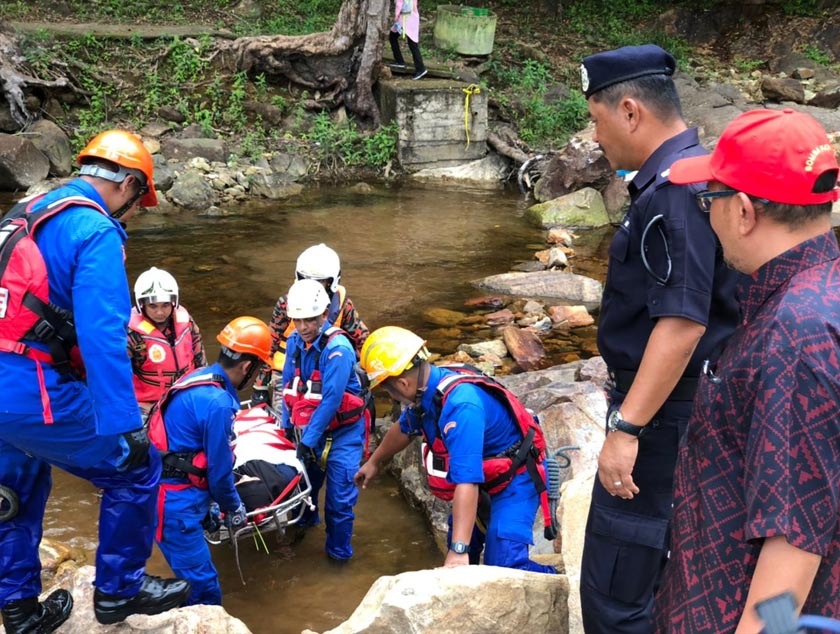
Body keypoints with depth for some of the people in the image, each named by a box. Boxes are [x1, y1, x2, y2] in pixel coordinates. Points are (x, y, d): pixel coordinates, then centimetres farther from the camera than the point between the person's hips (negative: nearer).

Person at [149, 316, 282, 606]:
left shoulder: (200, 377, 6)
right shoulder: (217, 403, -23)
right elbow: (219, 469, -13)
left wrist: (218, 501, 26)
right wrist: (234, 509, 5)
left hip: (169, 494, 10)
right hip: (176, 505, -10)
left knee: (198, 580, 21)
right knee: (205, 590, -3)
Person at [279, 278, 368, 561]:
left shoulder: (337, 348, -25)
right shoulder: (295, 341, -3)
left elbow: (331, 400, -26)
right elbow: (288, 384, 8)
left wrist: (309, 439, -23)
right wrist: (288, 424, 6)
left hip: (343, 430, -6)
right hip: (308, 427, 6)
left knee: (339, 495, -6)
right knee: (305, 478, 19)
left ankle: (339, 550, 15)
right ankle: (305, 520, 49)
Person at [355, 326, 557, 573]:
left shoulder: (460, 405, -36)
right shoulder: (425, 390, -7)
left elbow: (466, 480, -42)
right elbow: (404, 429, 17)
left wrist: (459, 550, -45)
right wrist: (374, 462, 33)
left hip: (515, 481, -9)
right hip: (483, 481, 9)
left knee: (503, 565, -21)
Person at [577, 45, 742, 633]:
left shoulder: (673, 191, -21)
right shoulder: (693, 173, 12)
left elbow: (682, 322, -28)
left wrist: (626, 427, -27)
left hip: (663, 410, -11)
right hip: (680, 402, 11)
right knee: (657, 574, 23)